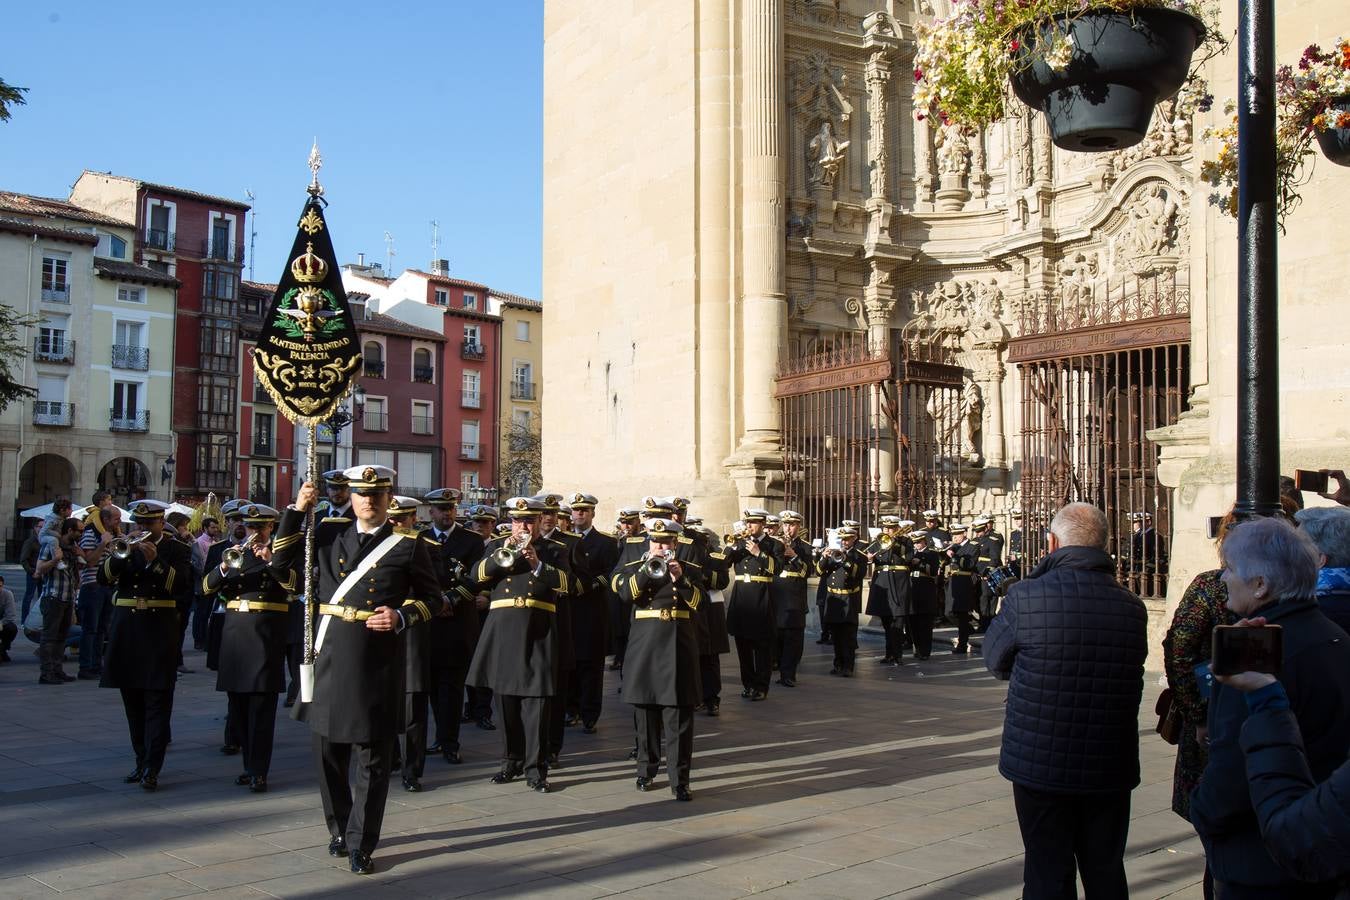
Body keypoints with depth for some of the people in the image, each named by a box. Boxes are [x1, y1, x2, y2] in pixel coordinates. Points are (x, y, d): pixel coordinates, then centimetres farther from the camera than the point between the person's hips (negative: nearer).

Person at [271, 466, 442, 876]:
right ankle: (339, 828, 32)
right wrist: (296, 511, -1)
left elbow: (431, 597, 5)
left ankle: (360, 844, 12)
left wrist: (401, 616, -13)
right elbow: (282, 558, 8)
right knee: (328, 748, 13)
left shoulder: (408, 544, 1)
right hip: (330, 653, 3)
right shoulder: (329, 532, 9)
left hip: (378, 658, -3)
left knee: (372, 756, 2)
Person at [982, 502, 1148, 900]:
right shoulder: (1131, 607, -5)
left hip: (1040, 763, -3)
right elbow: (1131, 671, 8)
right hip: (1110, 767, 3)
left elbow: (995, 661, -2)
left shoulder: (1025, 597, -16)